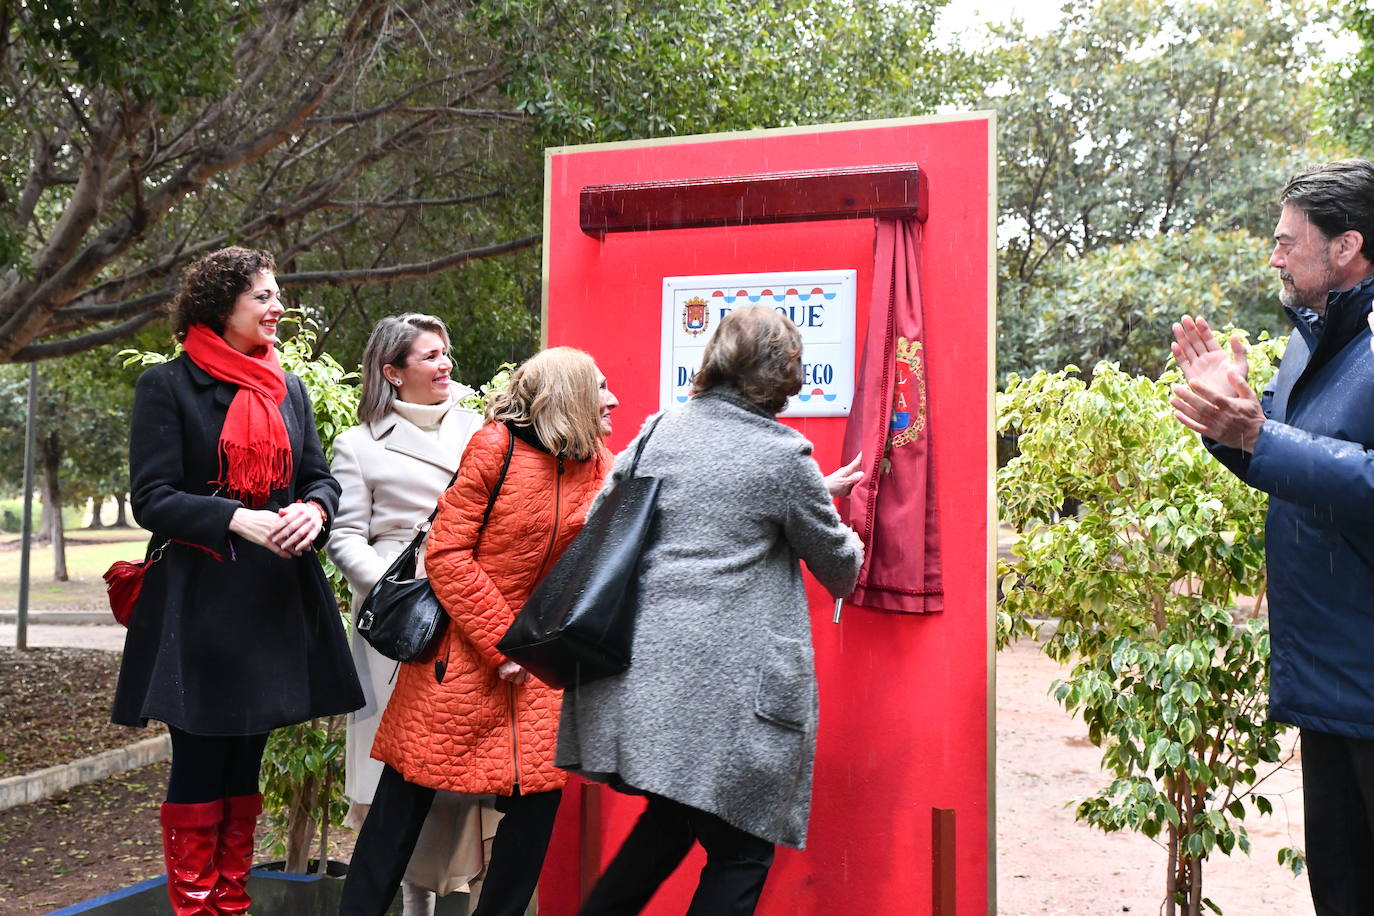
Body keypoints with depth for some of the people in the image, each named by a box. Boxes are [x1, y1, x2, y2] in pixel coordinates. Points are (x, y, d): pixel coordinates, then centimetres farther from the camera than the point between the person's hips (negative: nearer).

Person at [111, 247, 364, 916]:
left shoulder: (289, 388, 13)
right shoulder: (167, 386, -3)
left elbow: (321, 477, 13)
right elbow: (151, 498, -9)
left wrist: (314, 509, -10)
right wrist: (239, 520, -22)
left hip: (278, 601, 5)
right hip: (199, 601, -5)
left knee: (245, 761, 12)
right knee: (199, 763, 1)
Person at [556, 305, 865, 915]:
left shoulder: (657, 434, 8)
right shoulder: (785, 454, -6)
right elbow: (839, 568, 6)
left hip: (640, 674, 7)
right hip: (725, 685, -6)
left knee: (671, 821, 25)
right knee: (741, 851, 8)